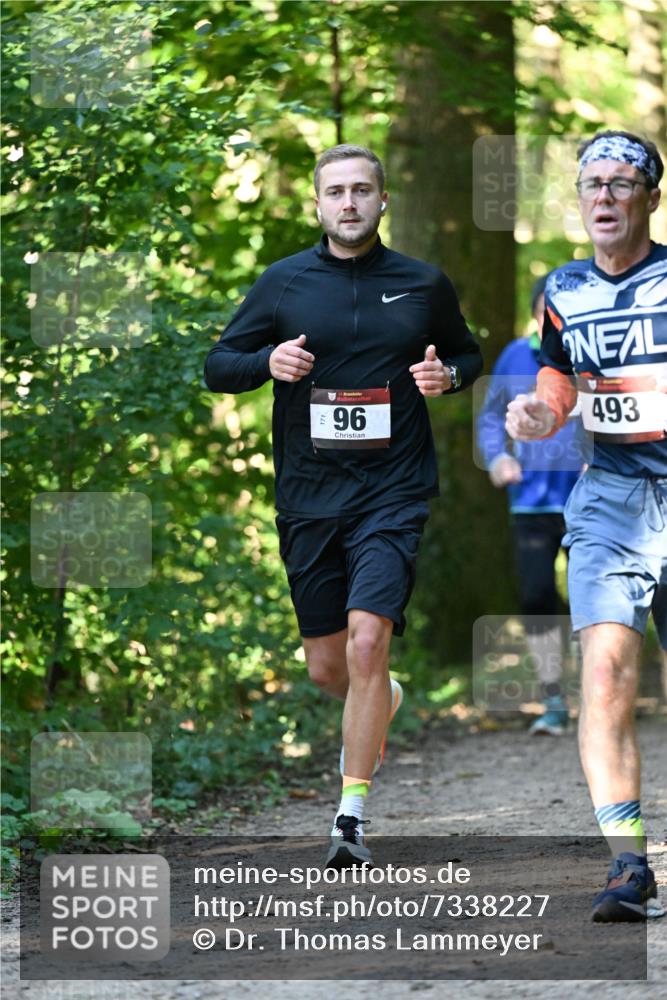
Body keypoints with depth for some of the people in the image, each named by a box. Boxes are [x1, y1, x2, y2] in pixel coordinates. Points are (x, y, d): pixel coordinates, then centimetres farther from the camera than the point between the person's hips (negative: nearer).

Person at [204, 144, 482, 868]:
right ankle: (384, 701, 47)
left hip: (393, 493, -2)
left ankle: (351, 816, -14)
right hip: (308, 498, 2)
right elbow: (218, 366, 8)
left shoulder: (425, 285, 4)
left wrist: (448, 374, -4)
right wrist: (268, 361, -13)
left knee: (367, 640, -20)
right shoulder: (283, 283, 4)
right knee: (326, 668, 9)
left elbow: (468, 354, 20)